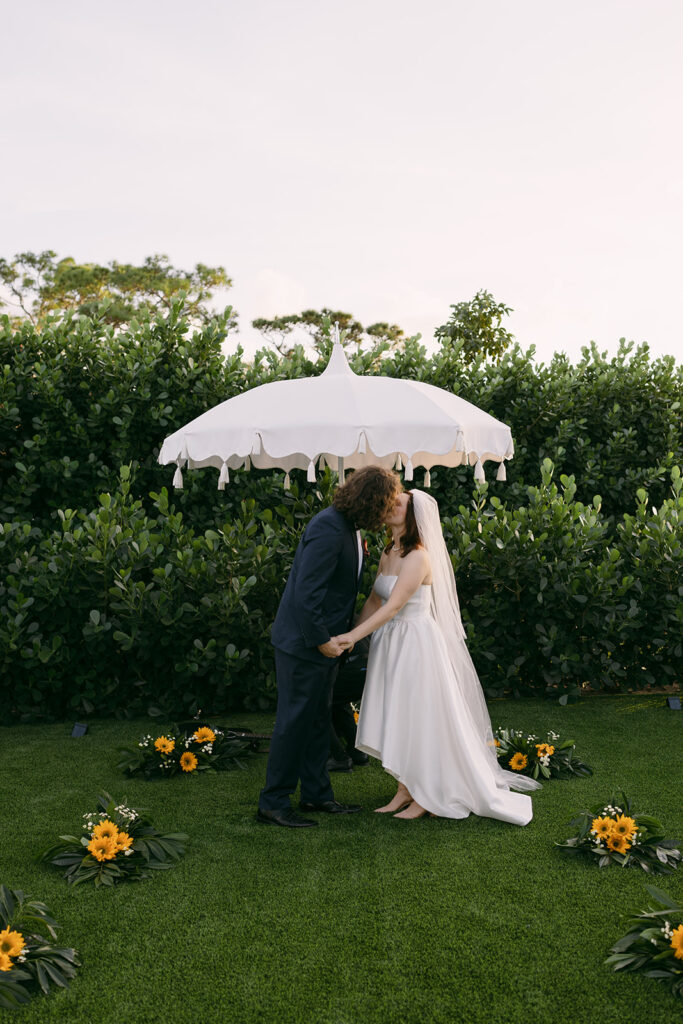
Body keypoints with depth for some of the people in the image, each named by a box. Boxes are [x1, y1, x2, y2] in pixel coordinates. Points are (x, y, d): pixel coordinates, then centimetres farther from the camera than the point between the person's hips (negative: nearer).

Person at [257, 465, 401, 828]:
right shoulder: (328, 528, -24)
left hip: (323, 639, 10)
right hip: (302, 641, -10)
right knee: (294, 721, 0)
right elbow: (307, 591, -27)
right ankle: (273, 802, 12)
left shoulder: (348, 527, 7)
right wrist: (321, 640, -22)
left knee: (318, 718, 17)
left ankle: (316, 793, 30)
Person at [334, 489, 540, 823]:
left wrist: (354, 636, -28)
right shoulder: (388, 554, 8)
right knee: (396, 718, 13)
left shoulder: (418, 557, -18)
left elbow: (393, 606, -24)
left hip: (416, 643, -8)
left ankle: (425, 798, 14)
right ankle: (404, 792, 25)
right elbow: (374, 600, 11)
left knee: (418, 718, 1)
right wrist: (348, 635, 3)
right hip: (389, 641, 8)